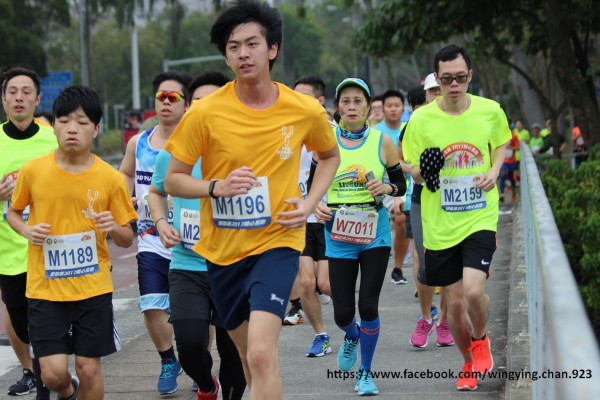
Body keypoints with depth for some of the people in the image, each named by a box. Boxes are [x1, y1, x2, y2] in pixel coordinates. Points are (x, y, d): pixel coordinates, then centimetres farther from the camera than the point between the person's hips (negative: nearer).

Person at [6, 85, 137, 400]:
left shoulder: (110, 178, -4)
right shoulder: (32, 171, -4)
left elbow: (126, 240, 5)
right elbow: (13, 213, 13)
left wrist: (113, 228, -17)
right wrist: (27, 230, -8)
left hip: (93, 288, 0)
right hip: (45, 288, 0)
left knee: (89, 369, 3)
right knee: (53, 373, -4)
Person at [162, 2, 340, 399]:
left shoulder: (305, 110, -7)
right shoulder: (205, 112, -10)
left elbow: (330, 156, 15)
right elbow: (173, 180, -3)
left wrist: (310, 203, -2)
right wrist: (216, 186, -22)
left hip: (277, 242, -2)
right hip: (223, 248, 2)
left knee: (261, 355, -21)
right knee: (252, 358, 17)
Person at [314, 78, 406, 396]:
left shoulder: (382, 142, -2)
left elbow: (401, 184, 6)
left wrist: (387, 187, -15)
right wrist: (316, 206, -12)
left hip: (375, 234, -1)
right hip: (338, 237, 1)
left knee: (368, 306, -6)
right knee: (342, 313, 0)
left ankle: (365, 372, 15)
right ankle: (352, 336, 38)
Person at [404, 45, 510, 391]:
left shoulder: (491, 111, -3)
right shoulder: (421, 119, -6)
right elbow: (412, 170, 4)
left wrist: (494, 171, -3)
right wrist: (424, 171, -20)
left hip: (480, 218, -1)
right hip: (439, 224, 1)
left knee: (474, 290, -19)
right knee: (455, 302, 6)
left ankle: (481, 340, 15)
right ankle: (469, 364, 32)